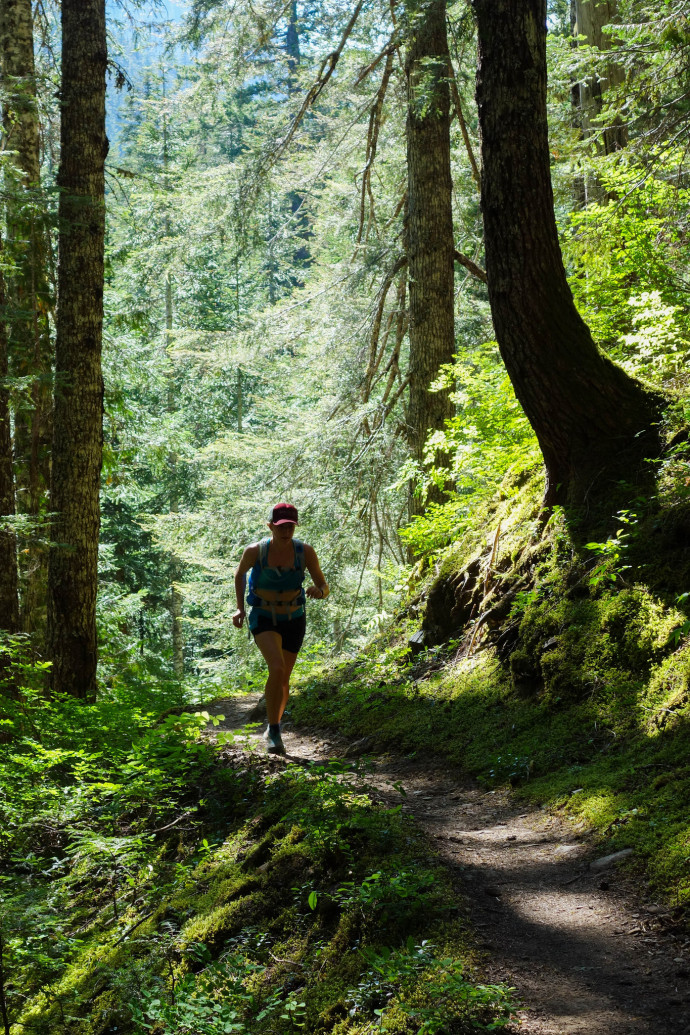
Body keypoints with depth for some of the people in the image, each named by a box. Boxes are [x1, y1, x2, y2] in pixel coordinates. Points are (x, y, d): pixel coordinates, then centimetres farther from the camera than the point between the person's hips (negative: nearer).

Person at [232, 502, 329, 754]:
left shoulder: (305, 552, -17)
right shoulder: (255, 551, -18)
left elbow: (324, 587, -9)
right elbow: (240, 573, 4)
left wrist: (319, 591, -33)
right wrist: (240, 608, -1)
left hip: (293, 620, 3)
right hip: (263, 618, -3)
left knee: (284, 678, 15)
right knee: (277, 669, -27)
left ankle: (273, 730, 39)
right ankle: (274, 732, -14)